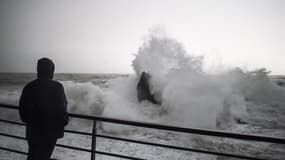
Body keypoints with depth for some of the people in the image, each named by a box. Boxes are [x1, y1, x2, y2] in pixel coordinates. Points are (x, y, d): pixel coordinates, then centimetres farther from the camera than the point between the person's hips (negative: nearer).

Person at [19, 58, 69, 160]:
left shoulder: (29, 87, -1)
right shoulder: (57, 87, -15)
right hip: (51, 130, -4)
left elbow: (22, 108, 4)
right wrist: (64, 122, -1)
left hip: (32, 130, 4)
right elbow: (62, 108, -18)